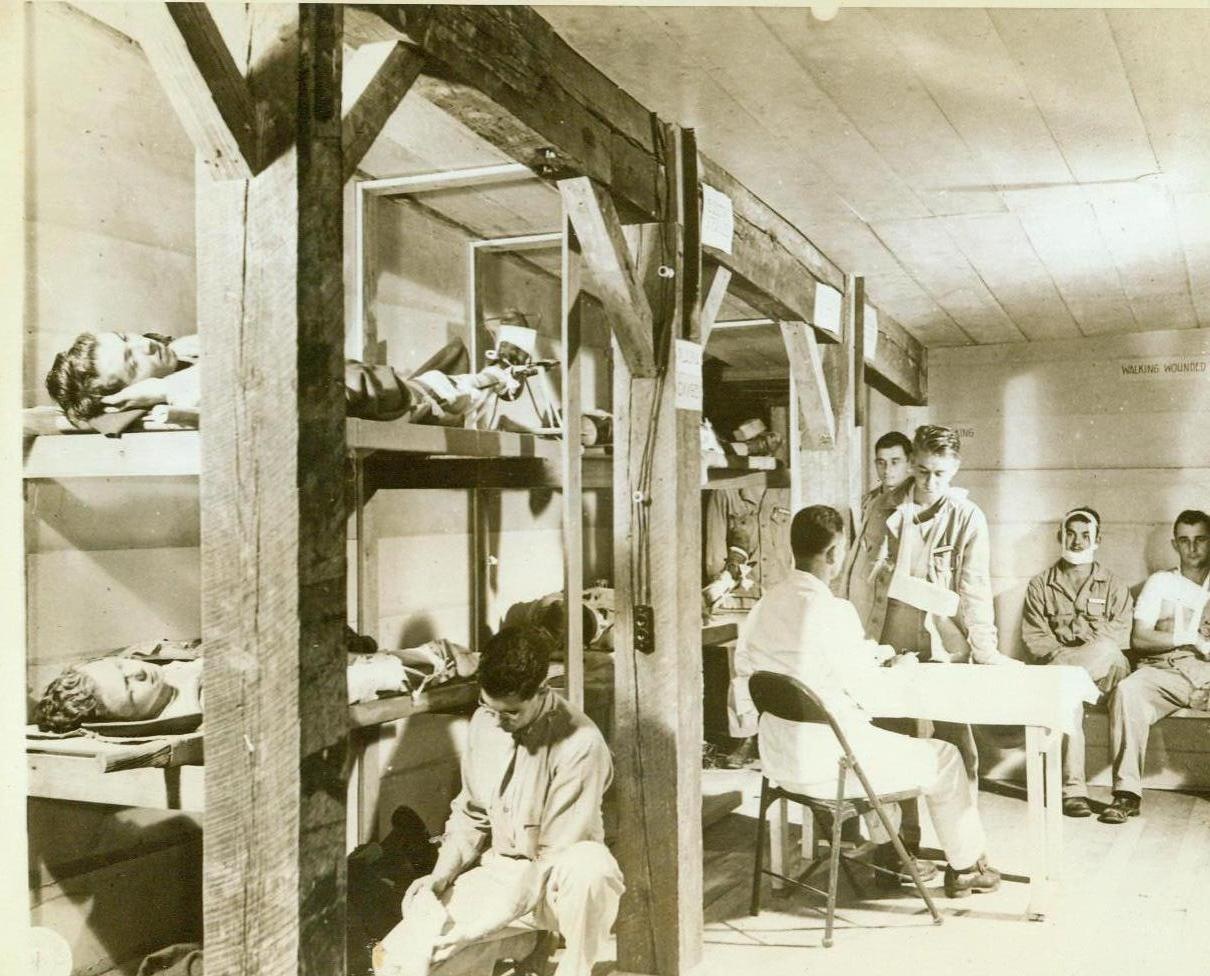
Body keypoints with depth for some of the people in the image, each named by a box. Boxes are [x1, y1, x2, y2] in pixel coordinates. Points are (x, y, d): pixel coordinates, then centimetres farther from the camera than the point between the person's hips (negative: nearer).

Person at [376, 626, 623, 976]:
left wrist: (480, 923, -21)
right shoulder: (485, 721, -4)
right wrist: (440, 878, -5)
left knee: (589, 865, -39)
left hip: (558, 882, -4)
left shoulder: (580, 744, -23)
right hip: (496, 868, 4)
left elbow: (554, 856, -21)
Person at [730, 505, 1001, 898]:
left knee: (882, 741, 35)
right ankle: (965, 867, 30)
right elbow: (864, 694, -13)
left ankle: (888, 856, 43)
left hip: (779, 760, 8)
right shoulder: (834, 611, -22)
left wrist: (871, 653, 20)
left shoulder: (766, 604, 1)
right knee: (944, 758, 13)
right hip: (826, 766, -8)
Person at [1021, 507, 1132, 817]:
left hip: (1104, 675, 0)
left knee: (1106, 650, -35)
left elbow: (1118, 640, 1)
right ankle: (1073, 788, -38)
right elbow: (1034, 640, 2)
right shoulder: (1040, 586, 13)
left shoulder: (1113, 587, 14)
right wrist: (1072, 655, -14)